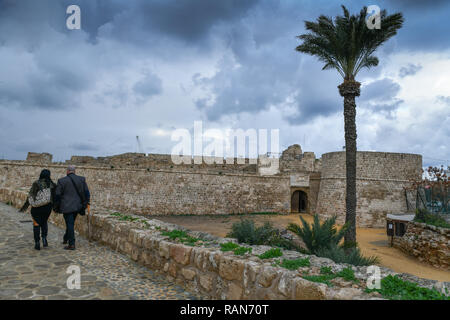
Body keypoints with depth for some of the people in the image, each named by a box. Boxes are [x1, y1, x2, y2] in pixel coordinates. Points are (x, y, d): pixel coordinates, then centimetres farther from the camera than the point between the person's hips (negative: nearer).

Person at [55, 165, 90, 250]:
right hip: (77, 206, 4)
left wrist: (57, 206, 8)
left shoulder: (62, 181, -7)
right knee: (70, 223, 20)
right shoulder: (82, 179, 3)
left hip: (67, 206, -4)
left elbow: (57, 195, -4)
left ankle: (71, 244, 1)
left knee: (70, 224, -1)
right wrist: (86, 203, 13)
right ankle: (66, 239, 36)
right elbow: (86, 192, 4)